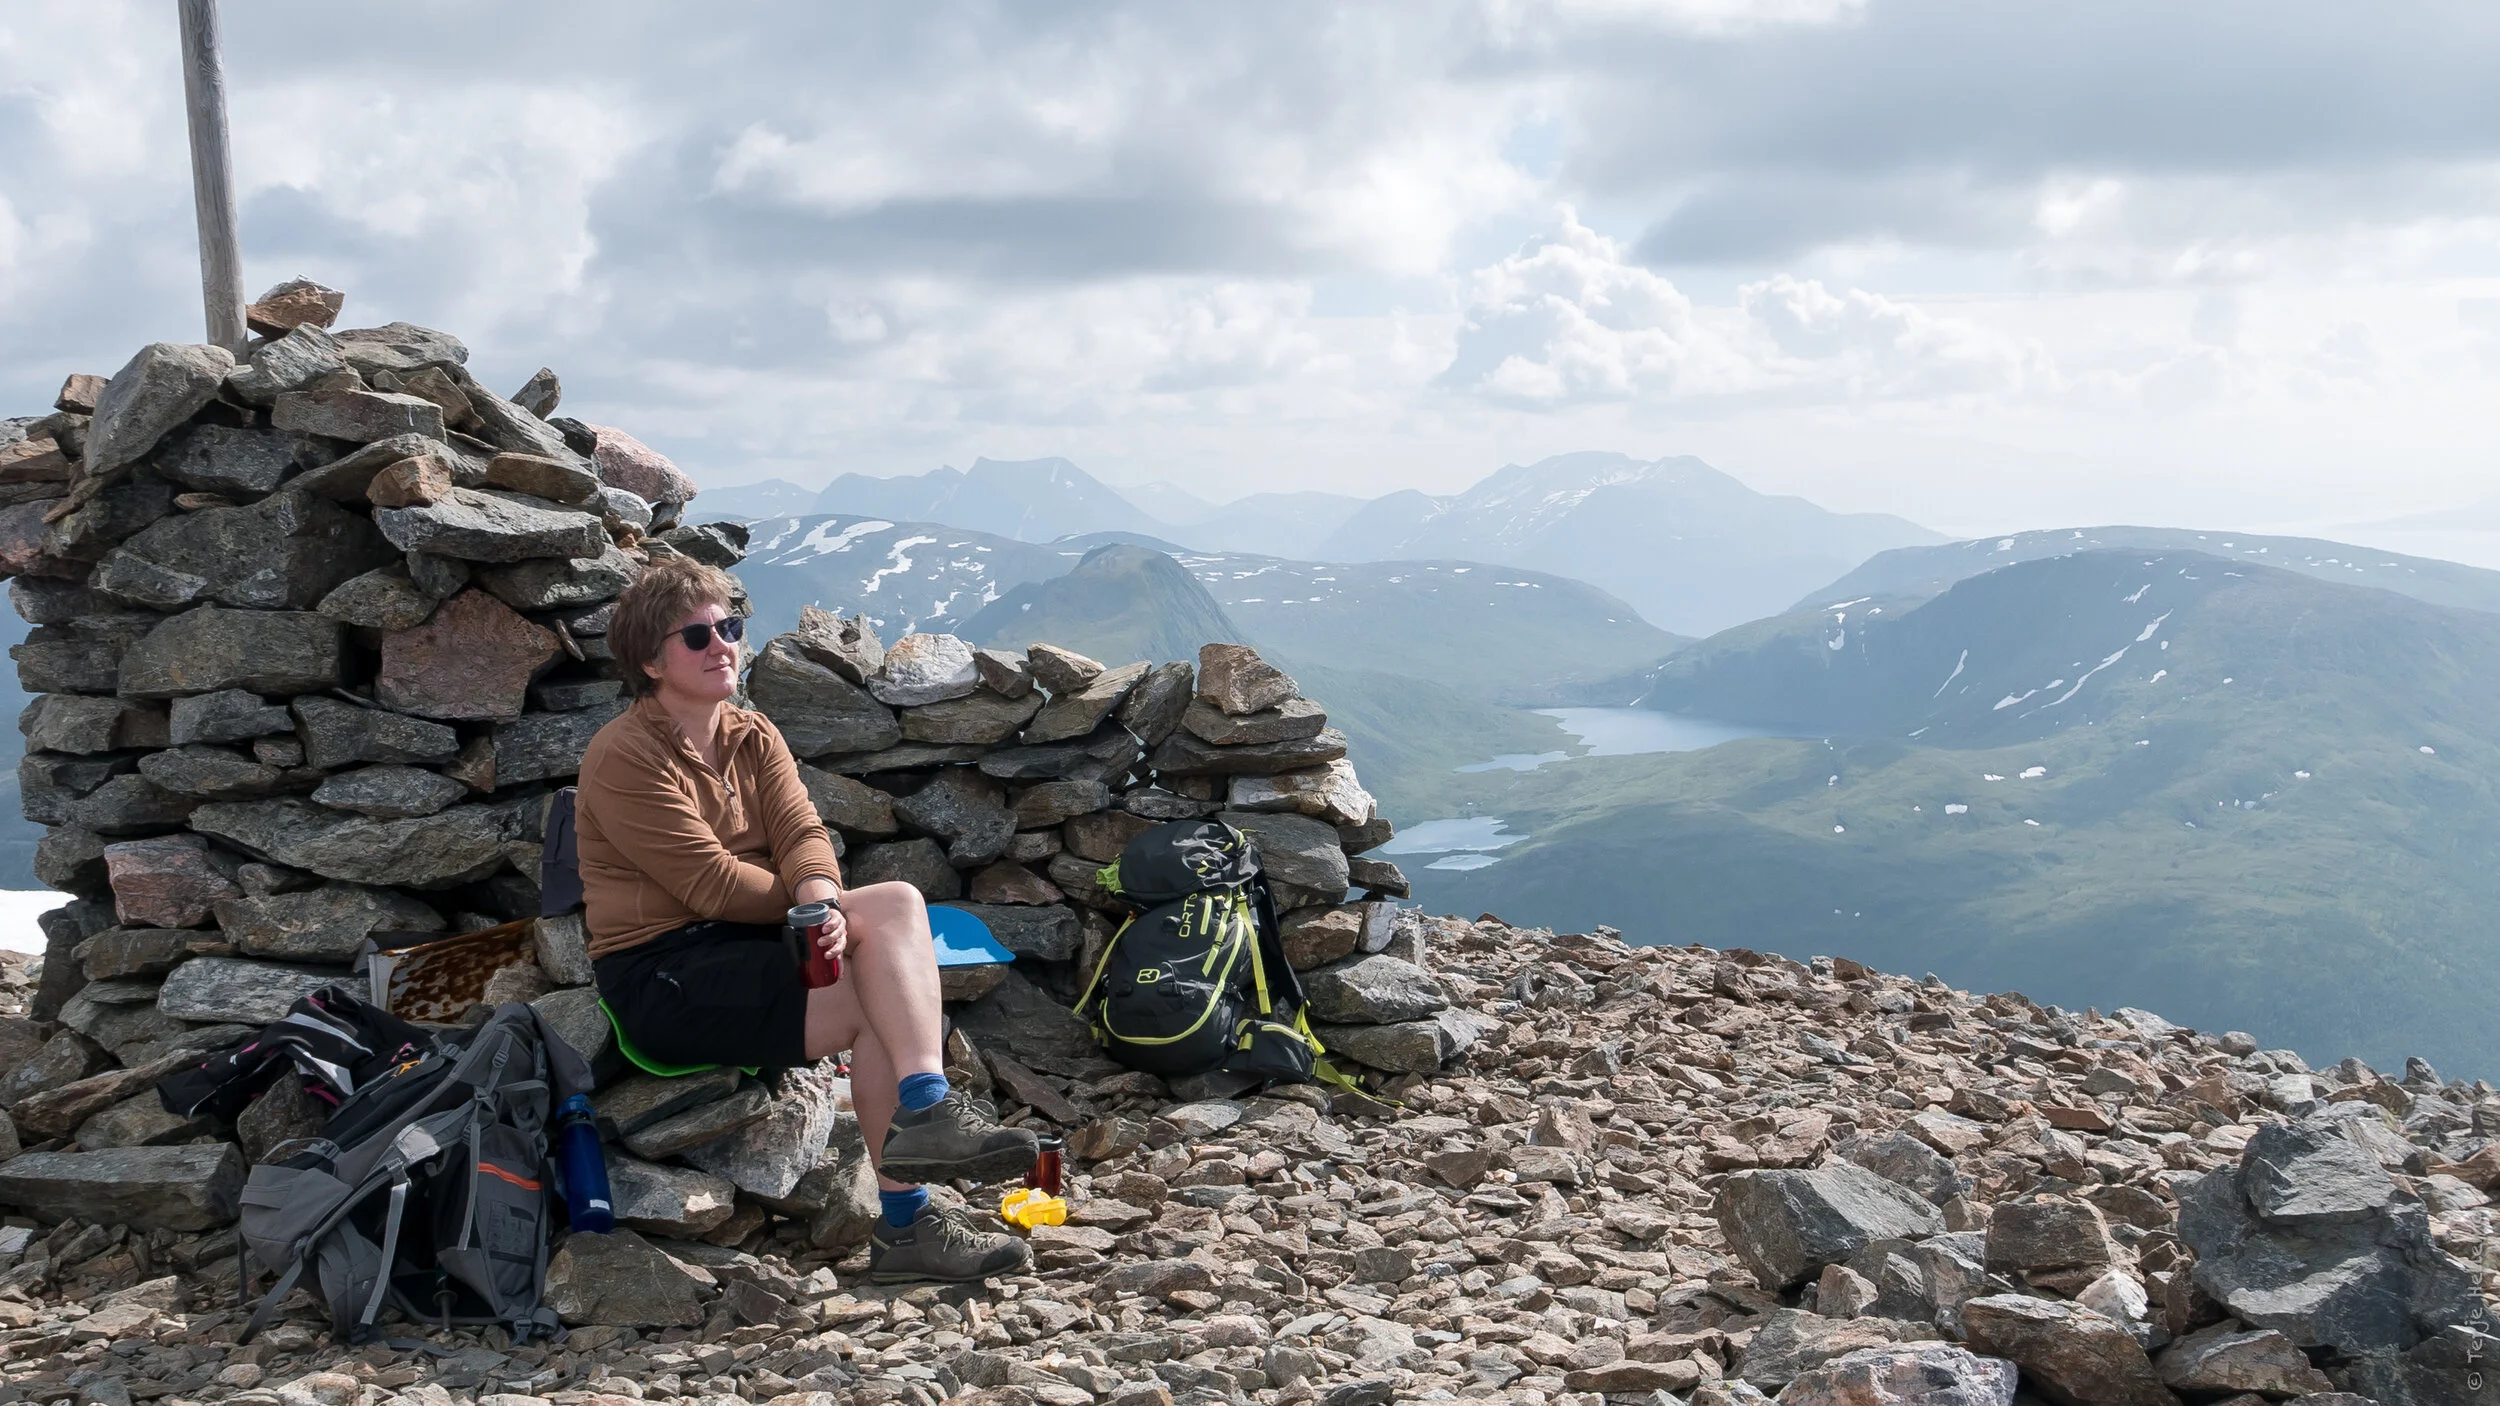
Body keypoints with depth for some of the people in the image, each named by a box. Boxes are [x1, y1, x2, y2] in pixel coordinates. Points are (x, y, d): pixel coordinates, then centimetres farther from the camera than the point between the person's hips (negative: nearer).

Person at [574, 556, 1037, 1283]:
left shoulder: (755, 738, 14)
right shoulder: (625, 757, -10)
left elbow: (803, 834, -2)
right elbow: (714, 885, -16)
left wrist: (823, 899, -24)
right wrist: (820, 908, -6)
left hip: (750, 943, 7)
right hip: (664, 974, -7)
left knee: (898, 903, -21)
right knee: (877, 1010, -23)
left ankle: (925, 1111, -32)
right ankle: (905, 1225, -16)